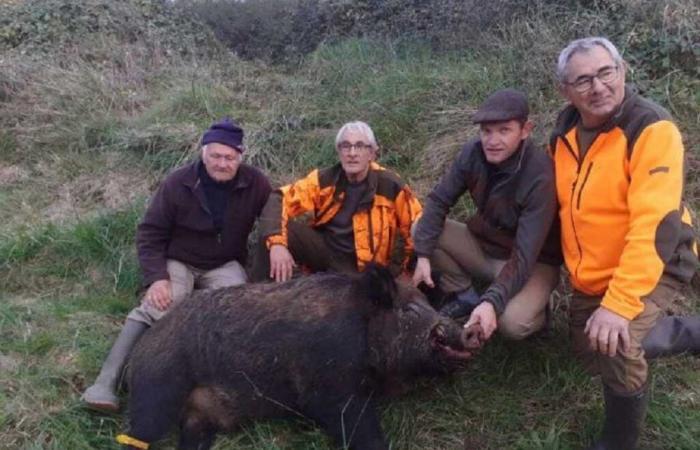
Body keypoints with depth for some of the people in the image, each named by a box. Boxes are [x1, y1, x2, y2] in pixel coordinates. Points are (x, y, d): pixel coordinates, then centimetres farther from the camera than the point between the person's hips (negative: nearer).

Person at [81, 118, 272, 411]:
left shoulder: (255, 183, -11)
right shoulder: (178, 183, -14)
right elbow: (150, 234, -10)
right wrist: (157, 277, -23)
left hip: (224, 265, 2)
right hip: (178, 262, -2)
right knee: (156, 307, -29)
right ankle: (105, 382, -30)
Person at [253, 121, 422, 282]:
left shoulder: (390, 186, -13)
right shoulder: (324, 179, -8)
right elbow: (279, 199, -16)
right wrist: (276, 243, -34)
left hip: (360, 264, -2)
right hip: (323, 249, 2)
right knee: (274, 230, -23)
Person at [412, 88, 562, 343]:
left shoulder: (541, 178, -30)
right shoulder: (473, 153, -14)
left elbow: (524, 256, -32)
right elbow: (439, 201, -7)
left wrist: (492, 302, -44)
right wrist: (423, 255, -18)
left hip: (533, 264, -5)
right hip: (483, 246, 5)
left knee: (512, 322, -33)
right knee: (419, 229, -13)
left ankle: (534, 305, 4)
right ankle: (465, 296, 4)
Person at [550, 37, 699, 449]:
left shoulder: (652, 129, -23)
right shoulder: (565, 132, -2)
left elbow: (654, 225, -31)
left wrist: (619, 303, -37)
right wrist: (572, 265, 15)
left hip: (652, 267, -7)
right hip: (590, 274, 8)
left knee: (616, 347, -30)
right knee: (590, 352, 19)